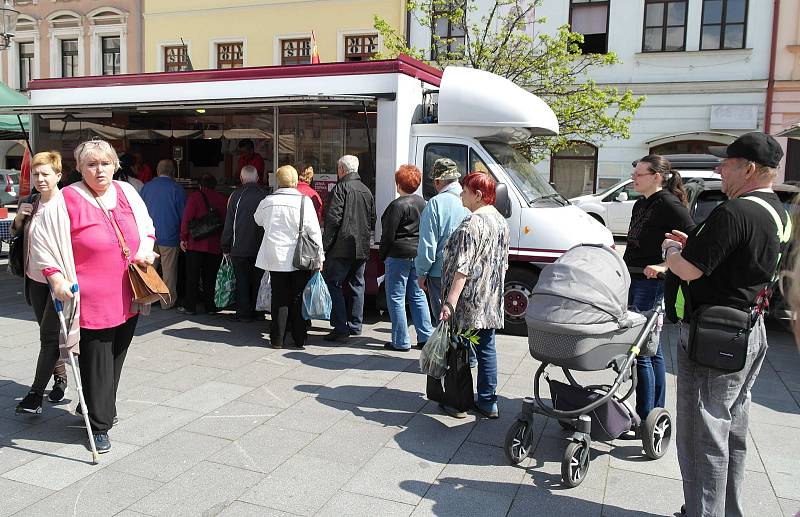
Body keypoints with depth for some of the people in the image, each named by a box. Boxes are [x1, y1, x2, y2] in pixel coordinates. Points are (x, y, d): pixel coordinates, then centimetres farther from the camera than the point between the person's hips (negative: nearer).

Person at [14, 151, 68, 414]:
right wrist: (18, 218, -1)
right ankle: (60, 376, 31)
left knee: (49, 335, -4)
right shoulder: (30, 203, 7)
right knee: (48, 332, 16)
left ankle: (35, 394, 1)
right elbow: (15, 235, 18)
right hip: (36, 280, 7)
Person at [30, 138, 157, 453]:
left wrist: (146, 249, 3)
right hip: (92, 300, -5)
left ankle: (104, 408, 40)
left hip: (127, 298, 6)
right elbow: (41, 241, -5)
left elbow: (146, 227, 21)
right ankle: (99, 426, 16)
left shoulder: (126, 193, 6)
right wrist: (56, 277, -13)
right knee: (96, 365, 1)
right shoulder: (66, 201, -10)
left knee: (116, 359, 19)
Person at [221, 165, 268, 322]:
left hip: (240, 247, -2)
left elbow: (229, 223, -5)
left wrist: (225, 246, 3)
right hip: (260, 247, 2)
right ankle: (255, 311, 19)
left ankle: (244, 313, 8)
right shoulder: (265, 195, -4)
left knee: (242, 281, 6)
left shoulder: (236, 195, -8)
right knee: (257, 280, 12)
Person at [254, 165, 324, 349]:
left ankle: (277, 339, 13)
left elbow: (258, 220, 21)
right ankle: (300, 339, 12)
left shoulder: (267, 201, 1)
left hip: (276, 258, 2)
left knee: (279, 299, 9)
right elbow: (314, 231, -7)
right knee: (298, 299, 7)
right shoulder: (304, 201, -8)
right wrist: (319, 256, -1)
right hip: (300, 259, -2)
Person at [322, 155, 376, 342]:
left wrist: (326, 244, -11)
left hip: (342, 248, -7)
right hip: (362, 249, 7)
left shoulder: (340, 188, -9)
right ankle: (355, 326, 20)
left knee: (333, 284, -3)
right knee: (356, 285, 14)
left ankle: (341, 328, -7)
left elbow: (333, 219, -16)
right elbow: (372, 220, 18)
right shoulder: (367, 191, 13)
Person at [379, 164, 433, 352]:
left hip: (399, 255, -8)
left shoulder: (398, 205, -14)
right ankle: (425, 336, 18)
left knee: (396, 298, 0)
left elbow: (389, 234, -14)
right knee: (417, 295, 15)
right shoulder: (422, 203, 11)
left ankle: (401, 341, 3)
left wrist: (382, 255, -2)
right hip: (418, 256, 8)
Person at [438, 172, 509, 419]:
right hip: (492, 303, 8)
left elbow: (463, 268, -24)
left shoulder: (472, 224, -18)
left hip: (468, 303, -8)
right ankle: (488, 403, 21)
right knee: (486, 350, 14)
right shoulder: (500, 221, 10)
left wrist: (449, 302, -24)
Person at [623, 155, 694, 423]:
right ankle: (658, 411, 27)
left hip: (651, 283, -9)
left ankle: (646, 419, 3)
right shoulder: (640, 205, 15)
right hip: (634, 281, 9)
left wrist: (664, 265, -23)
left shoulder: (667, 204, -12)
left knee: (640, 351, -7)